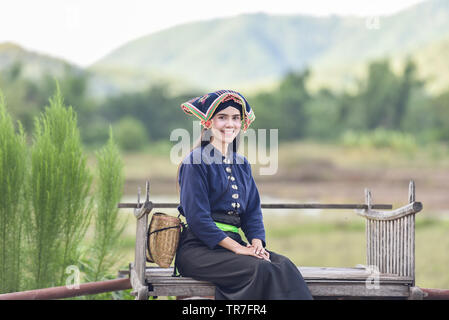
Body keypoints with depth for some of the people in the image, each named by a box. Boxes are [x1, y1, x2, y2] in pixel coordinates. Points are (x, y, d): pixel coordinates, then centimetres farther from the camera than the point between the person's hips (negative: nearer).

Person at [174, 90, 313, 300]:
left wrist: (257, 242, -5)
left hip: (234, 241, 6)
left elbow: (253, 212, 17)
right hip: (199, 248, -6)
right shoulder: (195, 162, -3)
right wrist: (237, 248, -17)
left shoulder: (242, 165, 19)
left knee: (284, 266, -23)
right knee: (260, 269, -32)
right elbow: (197, 218, -11)